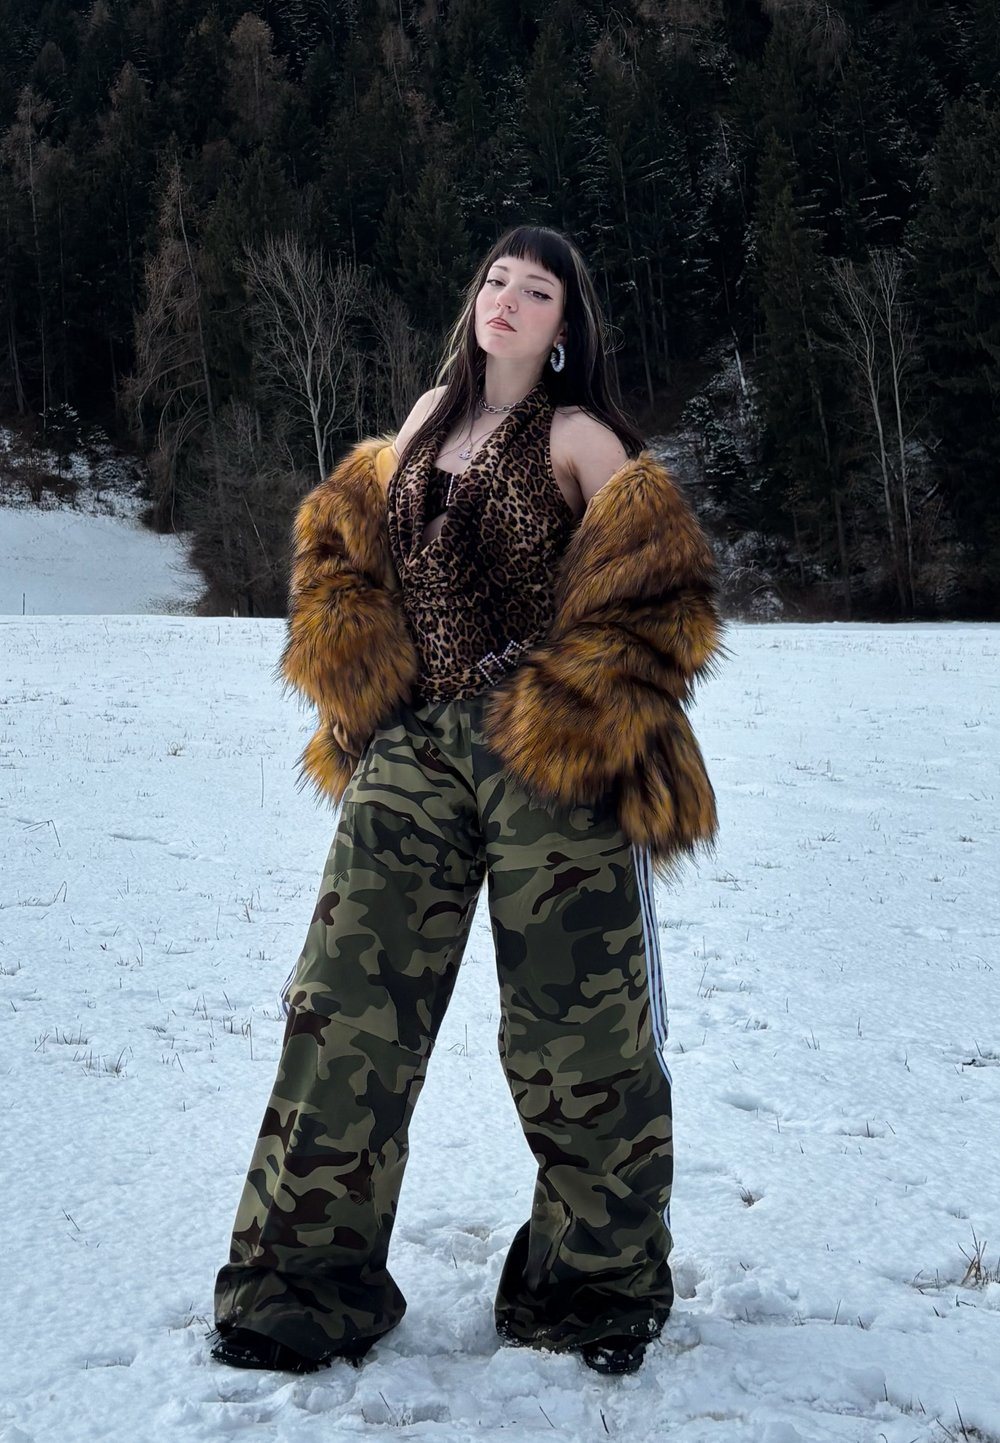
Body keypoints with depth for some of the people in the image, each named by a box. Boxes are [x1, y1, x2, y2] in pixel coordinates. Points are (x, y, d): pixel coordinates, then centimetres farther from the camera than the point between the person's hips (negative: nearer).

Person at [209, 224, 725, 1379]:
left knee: (568, 1021, 4)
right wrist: (367, 677, 5)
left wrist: (569, 707, -12)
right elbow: (347, 545, 21)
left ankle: (598, 1281, 23)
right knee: (350, 1009, 2)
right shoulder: (431, 415, 13)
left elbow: (655, 584, -7)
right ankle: (307, 1283, 13)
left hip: (544, 765, -4)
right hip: (412, 753, 5)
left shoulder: (578, 440, -2)